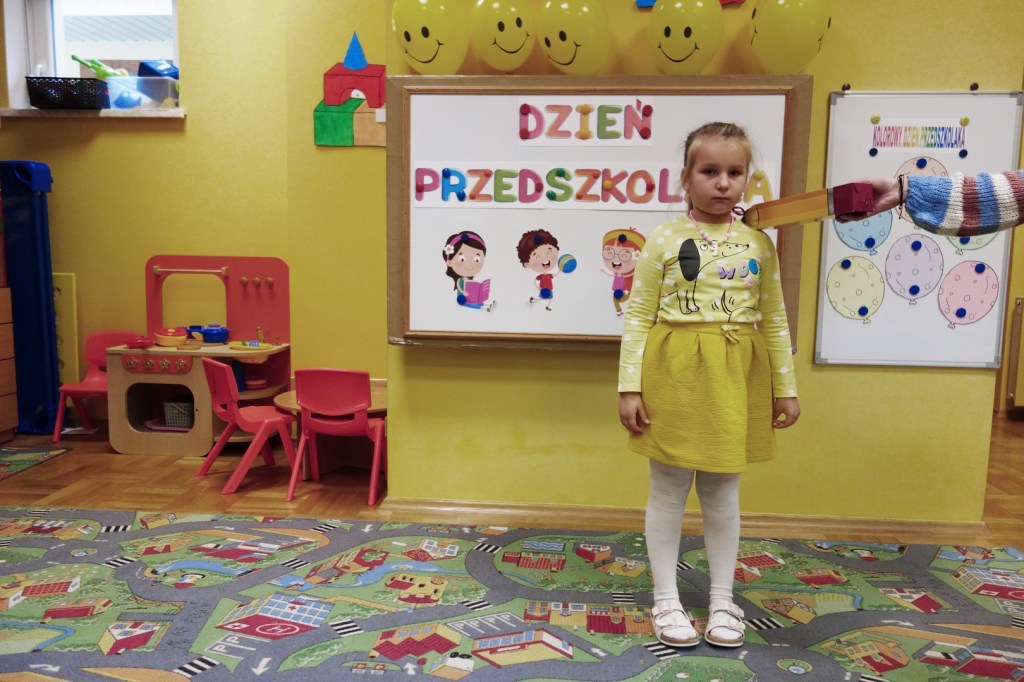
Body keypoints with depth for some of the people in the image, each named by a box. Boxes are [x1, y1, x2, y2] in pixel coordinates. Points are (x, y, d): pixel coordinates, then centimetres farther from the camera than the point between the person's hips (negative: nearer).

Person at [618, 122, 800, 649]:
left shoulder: (758, 243, 5)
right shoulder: (664, 239, -3)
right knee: (668, 491, 8)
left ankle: (722, 599, 30)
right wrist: (630, 385, -8)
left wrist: (785, 387, 9)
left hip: (736, 380, 2)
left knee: (723, 494, 13)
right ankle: (666, 599, 25)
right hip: (673, 374, -2)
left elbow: (775, 320, 9)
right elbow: (639, 317, -4)